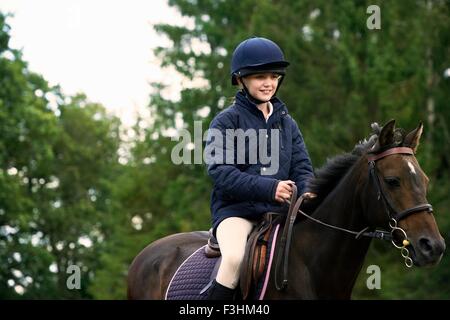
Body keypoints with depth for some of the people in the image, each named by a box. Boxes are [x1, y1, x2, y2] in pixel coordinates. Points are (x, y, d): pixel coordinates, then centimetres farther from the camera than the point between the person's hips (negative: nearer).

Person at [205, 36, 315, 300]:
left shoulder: (287, 123, 17)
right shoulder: (227, 121, 0)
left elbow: (302, 167, 12)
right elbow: (220, 171, -12)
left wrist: (306, 193, -13)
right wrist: (269, 188, -23)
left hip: (280, 209, 5)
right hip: (235, 209, -5)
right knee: (234, 258, -33)